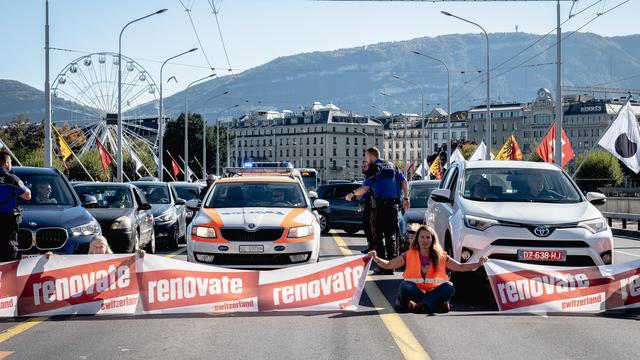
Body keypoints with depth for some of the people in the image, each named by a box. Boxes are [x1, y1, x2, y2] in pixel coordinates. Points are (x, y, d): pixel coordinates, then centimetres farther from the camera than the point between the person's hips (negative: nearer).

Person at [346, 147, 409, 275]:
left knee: (378, 236, 0)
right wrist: (406, 199, 14)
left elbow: (364, 188, -11)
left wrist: (352, 194, 4)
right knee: (391, 236, 10)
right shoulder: (391, 166, 15)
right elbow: (404, 182, 10)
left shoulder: (374, 168, -4)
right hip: (393, 204, 6)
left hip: (379, 206, -6)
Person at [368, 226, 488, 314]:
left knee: (449, 286, -29)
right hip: (415, 291, -1)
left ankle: (421, 305, -38)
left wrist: (478, 264, -5)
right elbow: (388, 265, 6)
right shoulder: (409, 255, 7)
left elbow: (460, 267, 9)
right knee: (404, 285, -33)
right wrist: (375, 258, -13)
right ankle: (436, 304, -31)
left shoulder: (441, 257, 9)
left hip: (433, 291, 2)